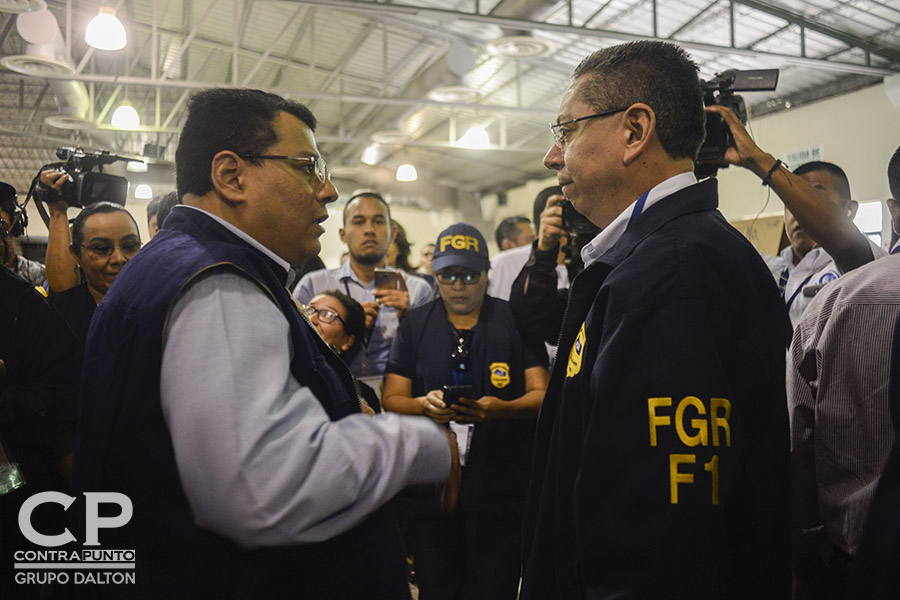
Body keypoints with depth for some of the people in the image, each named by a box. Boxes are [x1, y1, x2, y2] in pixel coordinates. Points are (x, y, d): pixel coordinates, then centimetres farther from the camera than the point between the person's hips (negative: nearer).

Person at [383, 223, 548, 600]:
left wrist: (501, 409, -21)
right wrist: (425, 404, -15)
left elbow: (541, 394, 0)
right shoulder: (414, 325, 9)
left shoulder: (516, 322, 4)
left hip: (500, 488, -1)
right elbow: (391, 398, 7)